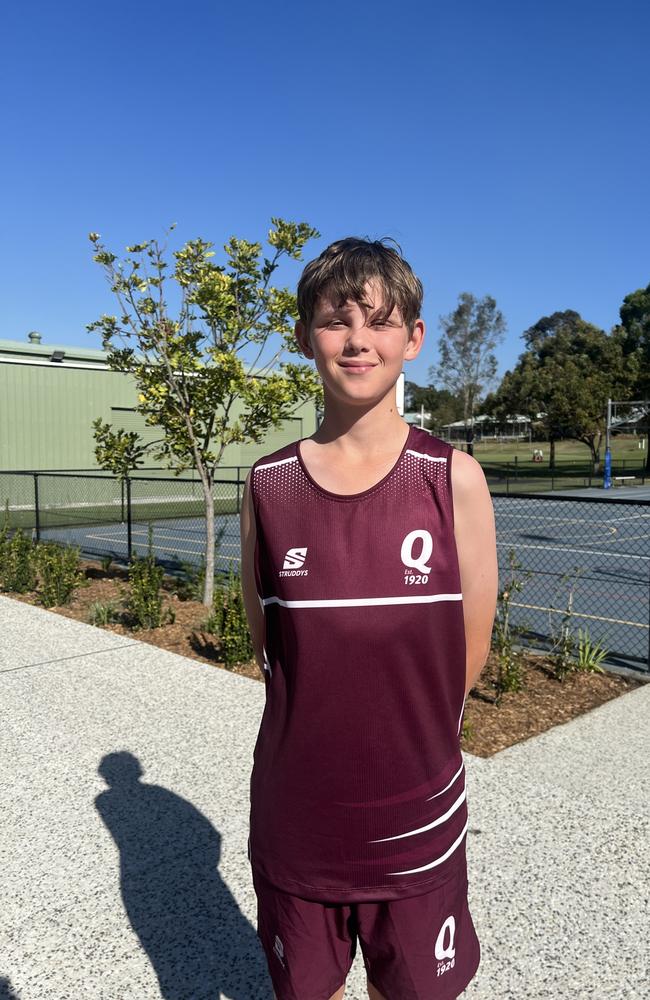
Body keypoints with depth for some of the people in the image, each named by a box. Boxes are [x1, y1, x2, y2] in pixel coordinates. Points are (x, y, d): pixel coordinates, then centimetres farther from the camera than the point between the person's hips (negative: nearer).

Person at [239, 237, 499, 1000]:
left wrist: (397, 751, 0)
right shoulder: (268, 485, -6)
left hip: (415, 822, -1)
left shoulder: (454, 480, -11)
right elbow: (266, 645, 2)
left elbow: (468, 653, -5)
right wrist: (320, 740, -2)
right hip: (293, 820, 2)